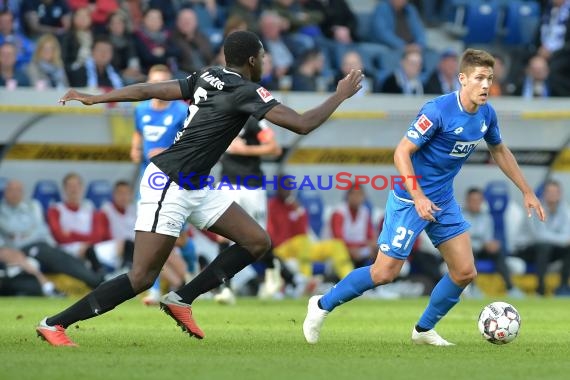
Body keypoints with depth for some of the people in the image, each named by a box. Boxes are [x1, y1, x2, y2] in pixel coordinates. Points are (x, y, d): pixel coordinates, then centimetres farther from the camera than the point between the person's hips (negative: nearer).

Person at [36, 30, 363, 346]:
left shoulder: (207, 78, 8)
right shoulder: (247, 91, -16)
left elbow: (148, 90, 8)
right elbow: (302, 125, -20)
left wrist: (94, 99, 15)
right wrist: (342, 95, -7)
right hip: (169, 186, -10)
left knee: (257, 242, 5)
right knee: (142, 278, -10)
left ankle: (181, 301, 10)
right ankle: (54, 325, -4)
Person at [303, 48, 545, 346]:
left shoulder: (486, 114, 0)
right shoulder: (438, 110, -23)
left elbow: (499, 151, 19)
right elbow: (401, 153, -21)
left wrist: (527, 192, 19)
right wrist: (418, 197, -28)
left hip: (444, 201, 7)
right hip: (410, 199, -7)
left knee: (465, 272, 2)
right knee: (385, 272, -5)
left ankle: (424, 330, 21)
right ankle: (323, 305, 15)